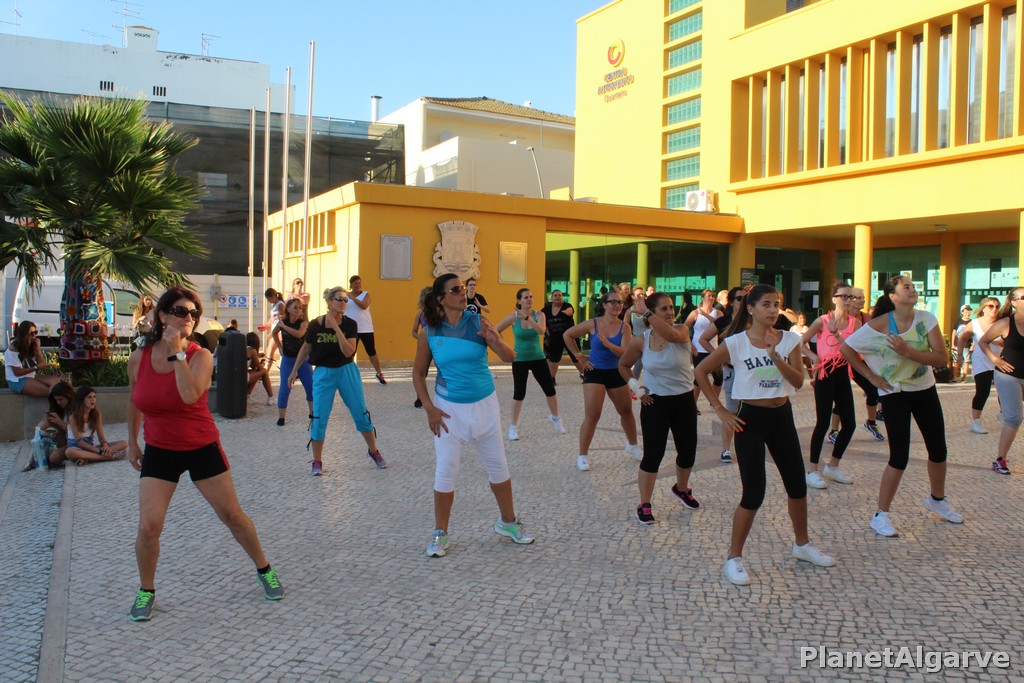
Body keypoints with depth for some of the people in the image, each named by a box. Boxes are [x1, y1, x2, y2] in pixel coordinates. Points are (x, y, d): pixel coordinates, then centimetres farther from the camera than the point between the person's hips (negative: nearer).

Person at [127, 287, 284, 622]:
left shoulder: (200, 356, -13)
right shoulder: (139, 358, -4)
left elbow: (191, 395, -32)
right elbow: (134, 401, 14)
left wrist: (177, 352, -28)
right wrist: (132, 441, 20)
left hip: (202, 448, -2)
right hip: (159, 452, 2)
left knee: (232, 515, 6)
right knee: (148, 527, -6)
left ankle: (264, 570, 27)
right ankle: (146, 591, 19)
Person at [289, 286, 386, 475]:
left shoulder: (349, 324, -7)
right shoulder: (315, 325, -7)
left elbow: (348, 351, -20)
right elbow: (305, 348, 8)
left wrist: (336, 328, -24)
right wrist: (294, 370, 11)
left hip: (346, 371, 1)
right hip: (323, 373, 0)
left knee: (361, 414, 5)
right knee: (319, 418, -2)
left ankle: (373, 451, 25)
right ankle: (317, 461, 13)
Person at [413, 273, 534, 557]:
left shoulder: (478, 322, -8)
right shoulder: (430, 331, -8)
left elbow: (510, 357, -10)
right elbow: (418, 373, 2)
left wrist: (495, 341, -31)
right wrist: (429, 408, -6)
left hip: (484, 405, 1)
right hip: (449, 408, -1)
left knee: (498, 465, 12)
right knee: (445, 470, 2)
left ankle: (507, 521, 31)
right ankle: (440, 533, 18)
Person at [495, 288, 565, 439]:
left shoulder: (539, 315, -6)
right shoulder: (513, 317, -10)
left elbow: (541, 331, -26)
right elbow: (495, 331, -2)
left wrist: (528, 318, -37)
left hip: (538, 358, 2)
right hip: (520, 360, -2)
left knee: (550, 390, 3)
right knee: (519, 393, -1)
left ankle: (555, 417, 28)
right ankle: (513, 426, 14)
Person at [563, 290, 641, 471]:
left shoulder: (624, 327, -7)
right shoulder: (592, 324, -10)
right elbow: (567, 335, 0)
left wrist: (607, 343, -33)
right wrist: (579, 356, -1)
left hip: (616, 373, 3)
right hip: (595, 372, -3)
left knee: (626, 411, 17)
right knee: (592, 415, -7)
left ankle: (633, 445, 40)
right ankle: (583, 455, 4)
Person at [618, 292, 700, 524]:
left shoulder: (682, 330, -8)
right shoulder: (641, 340, -6)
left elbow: (671, 335, -35)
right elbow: (623, 365, 9)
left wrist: (646, 313, -30)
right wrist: (635, 386, -5)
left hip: (684, 400, 2)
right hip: (655, 402, -2)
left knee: (688, 451, 13)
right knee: (653, 454, -4)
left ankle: (681, 488, 43)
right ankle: (644, 505, 9)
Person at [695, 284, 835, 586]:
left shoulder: (789, 340, -1)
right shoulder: (736, 343, -11)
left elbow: (798, 381, -9)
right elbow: (700, 371, -8)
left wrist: (775, 356, -23)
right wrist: (720, 410, -9)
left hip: (782, 416, 5)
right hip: (750, 418, -5)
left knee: (797, 484, 15)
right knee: (754, 493, -7)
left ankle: (801, 544, 38)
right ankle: (734, 558, 8)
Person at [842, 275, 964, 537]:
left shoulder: (926, 319, -9)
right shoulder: (879, 325, -17)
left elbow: (941, 359, -14)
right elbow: (846, 348, -12)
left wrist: (907, 351, -28)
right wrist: (872, 377, -11)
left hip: (925, 390, 5)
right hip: (894, 393, -4)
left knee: (938, 449, 13)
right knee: (900, 457, -8)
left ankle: (937, 500, 40)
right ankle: (881, 515, 5)